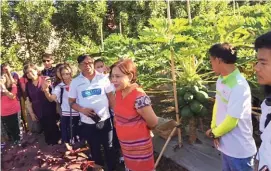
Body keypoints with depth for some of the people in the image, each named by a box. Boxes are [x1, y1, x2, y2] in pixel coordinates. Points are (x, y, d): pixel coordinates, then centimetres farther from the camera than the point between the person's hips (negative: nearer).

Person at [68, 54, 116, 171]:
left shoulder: (103, 78, -3)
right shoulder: (75, 82, -2)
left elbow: (111, 97, 1)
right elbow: (71, 102, 2)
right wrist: (82, 109, -16)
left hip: (105, 120, 0)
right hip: (87, 123, 0)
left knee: (109, 148, 15)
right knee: (94, 150, 18)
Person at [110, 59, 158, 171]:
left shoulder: (139, 97, -28)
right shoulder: (119, 92, -4)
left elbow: (153, 122, -17)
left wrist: (139, 129, 0)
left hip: (139, 145, -7)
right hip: (124, 144, 7)